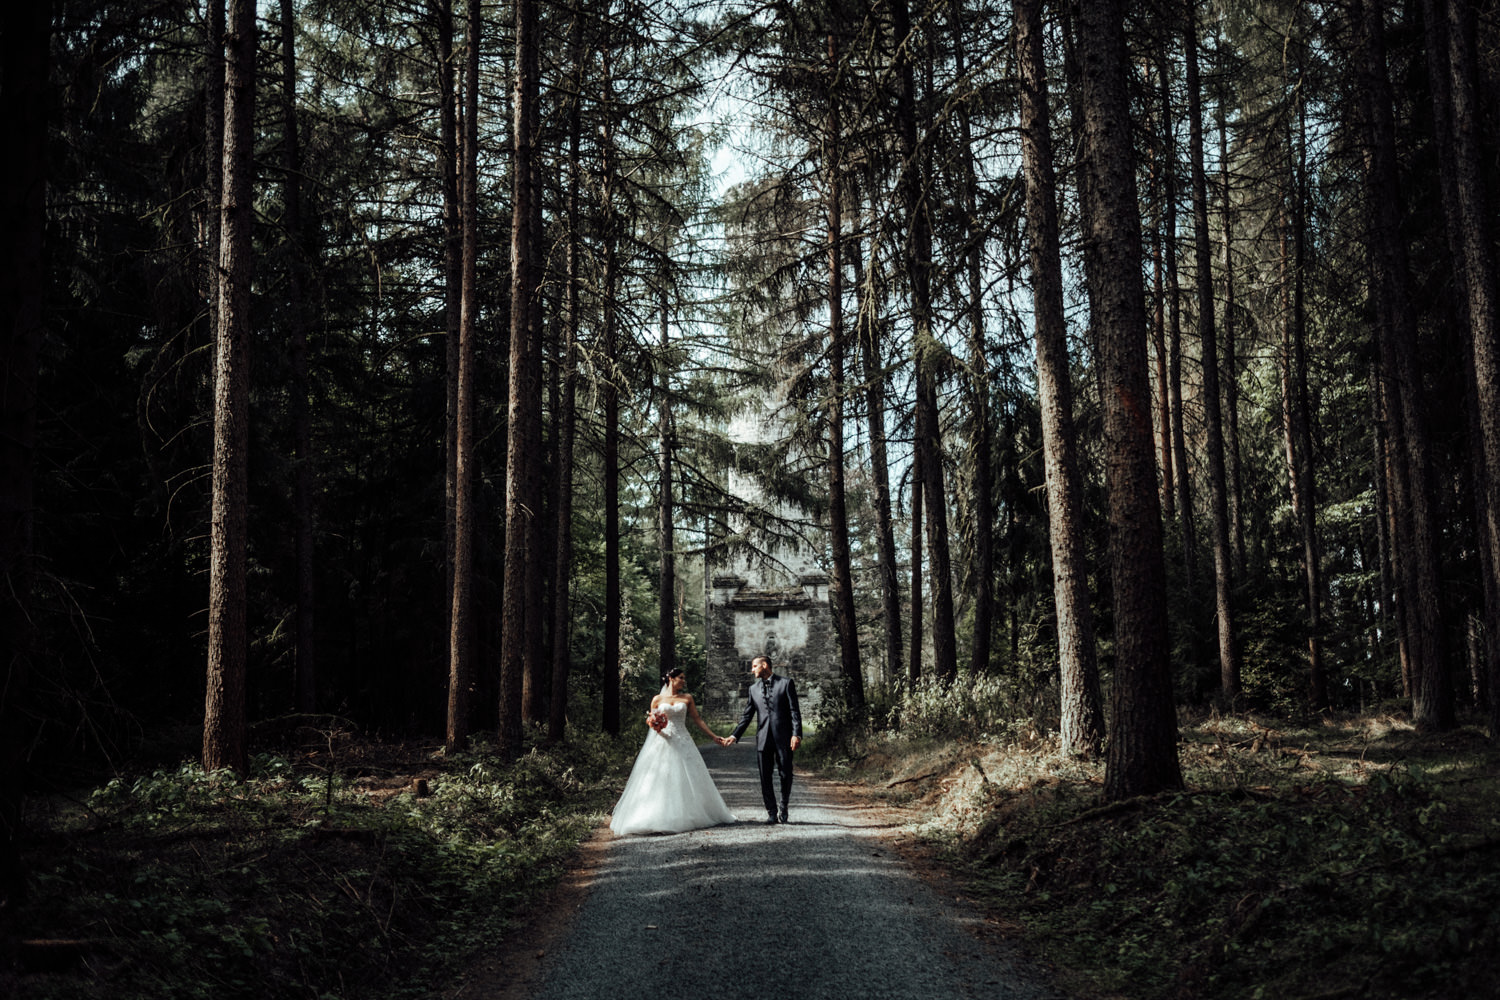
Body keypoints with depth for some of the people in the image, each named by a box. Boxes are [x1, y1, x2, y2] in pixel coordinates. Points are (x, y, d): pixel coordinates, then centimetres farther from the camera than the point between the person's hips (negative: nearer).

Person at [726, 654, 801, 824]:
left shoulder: (786, 683, 1)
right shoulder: (754, 688, 13)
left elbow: (794, 711, -3)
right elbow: (747, 715, 15)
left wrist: (796, 734, -13)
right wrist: (735, 735, 6)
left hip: (783, 737, -3)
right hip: (763, 738, 3)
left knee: (786, 775, 1)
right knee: (765, 777, 1)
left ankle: (783, 806, 24)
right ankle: (771, 812, 10)